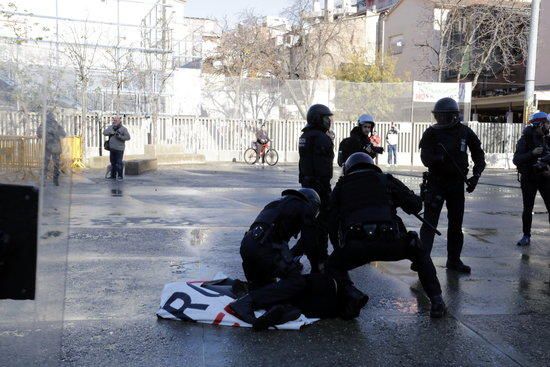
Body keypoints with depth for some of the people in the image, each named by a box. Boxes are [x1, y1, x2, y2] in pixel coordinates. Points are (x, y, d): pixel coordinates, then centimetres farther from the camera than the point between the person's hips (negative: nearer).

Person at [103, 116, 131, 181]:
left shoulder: (123, 129, -2)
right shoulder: (110, 127, 12)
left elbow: (128, 137, -7)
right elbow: (104, 132, 0)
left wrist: (119, 136, -17)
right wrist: (112, 131, -15)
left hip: (119, 149, -5)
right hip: (112, 148, 5)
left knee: (119, 163, -6)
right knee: (113, 162, 12)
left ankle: (120, 176, 0)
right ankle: (113, 175, 22)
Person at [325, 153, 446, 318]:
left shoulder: (341, 187, 27)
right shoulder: (386, 180, 25)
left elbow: (332, 222, 22)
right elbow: (416, 205, 23)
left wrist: (340, 248, 32)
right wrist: (394, 200, 43)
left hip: (355, 245, 0)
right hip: (389, 241, 0)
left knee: (333, 265, 29)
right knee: (420, 252, 29)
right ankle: (436, 301, 18)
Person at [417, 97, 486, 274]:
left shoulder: (465, 132, 0)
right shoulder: (431, 133, -7)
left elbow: (479, 154, 10)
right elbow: (425, 157, -16)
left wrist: (476, 174, -2)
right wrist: (436, 158, -37)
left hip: (457, 183, 3)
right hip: (436, 181, -3)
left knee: (456, 223, 10)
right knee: (430, 221, -8)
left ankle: (454, 260, 21)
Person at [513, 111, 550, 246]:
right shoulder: (525, 140, -8)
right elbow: (516, 160, -15)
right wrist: (532, 153, -27)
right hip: (528, 179, -3)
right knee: (527, 209, 4)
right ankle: (526, 236, 14)